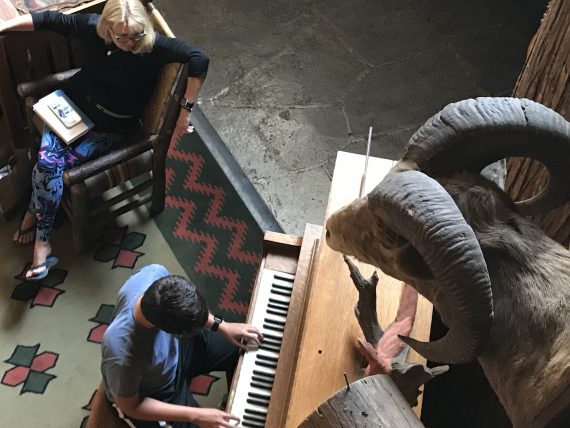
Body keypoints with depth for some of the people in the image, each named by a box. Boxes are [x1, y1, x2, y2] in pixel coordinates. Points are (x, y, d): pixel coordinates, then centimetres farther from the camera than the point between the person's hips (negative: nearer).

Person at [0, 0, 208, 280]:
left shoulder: (153, 46, -25)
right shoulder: (92, 26, -14)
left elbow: (199, 59, -30)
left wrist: (186, 109, -28)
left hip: (112, 126, -3)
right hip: (74, 102, 3)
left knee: (51, 163, -19)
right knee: (48, 158, -19)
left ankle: (33, 213, 9)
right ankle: (42, 241, -3)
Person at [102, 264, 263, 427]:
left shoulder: (155, 273, -31)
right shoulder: (121, 357, -44)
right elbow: (129, 406, -24)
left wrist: (221, 325, -11)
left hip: (175, 347, 5)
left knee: (240, 349, 12)